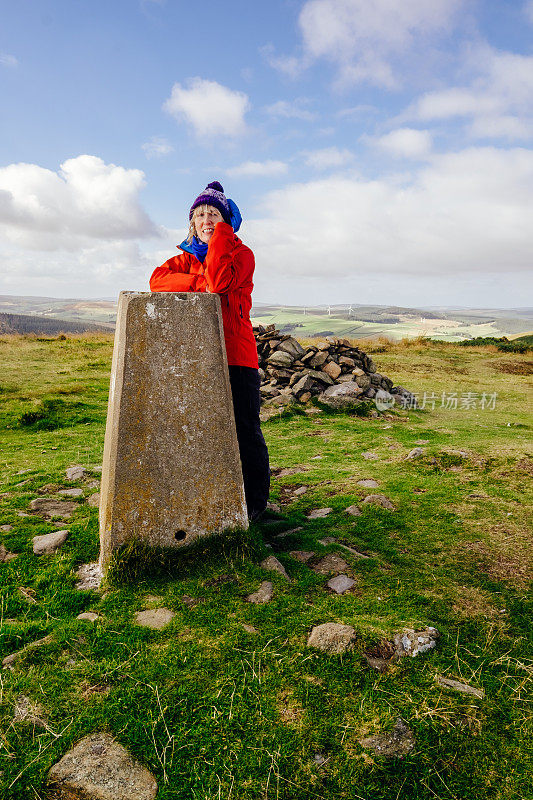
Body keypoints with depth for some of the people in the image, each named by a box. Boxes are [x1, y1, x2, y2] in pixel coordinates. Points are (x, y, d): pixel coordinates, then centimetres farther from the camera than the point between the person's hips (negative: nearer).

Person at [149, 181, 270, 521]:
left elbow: (220, 282, -19)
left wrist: (221, 234, -10)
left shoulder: (242, 254, 3)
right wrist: (198, 282, -14)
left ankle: (255, 499, 14)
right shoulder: (188, 256, 17)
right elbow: (158, 280, -2)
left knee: (245, 429, -2)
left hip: (236, 354, -5)